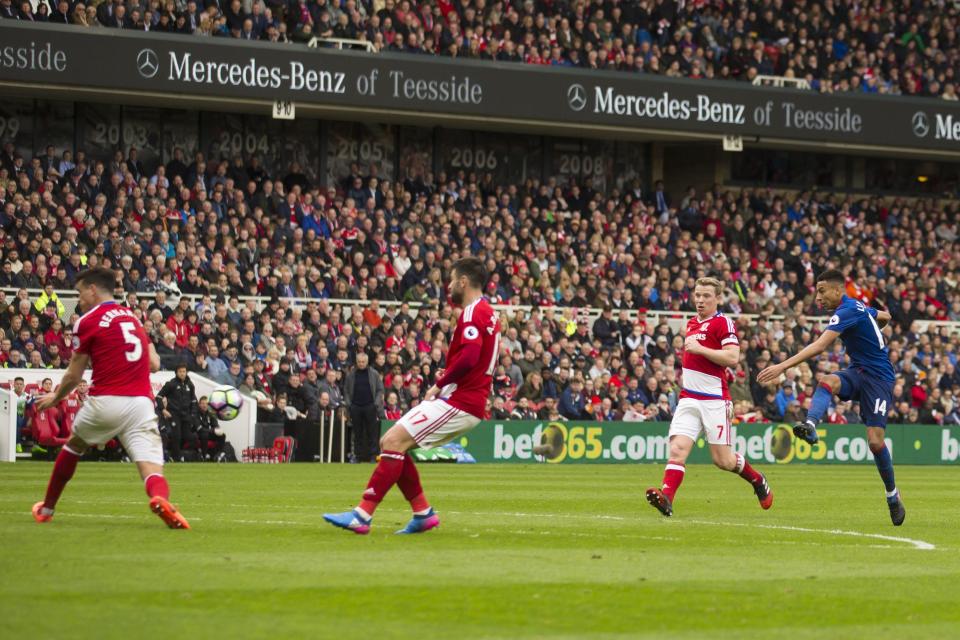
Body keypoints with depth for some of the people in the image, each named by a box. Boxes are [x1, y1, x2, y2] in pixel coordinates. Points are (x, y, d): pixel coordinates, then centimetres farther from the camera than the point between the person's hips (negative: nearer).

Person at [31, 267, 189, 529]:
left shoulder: (87, 322, 1)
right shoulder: (133, 317, 18)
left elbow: (74, 376, 4)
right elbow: (154, 363, 17)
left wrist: (54, 398, 22)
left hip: (105, 400, -2)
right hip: (142, 403, 2)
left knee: (73, 446, 26)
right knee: (152, 468, -8)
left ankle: (46, 509, 37)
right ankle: (160, 497, -44)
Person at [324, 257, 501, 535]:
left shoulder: (473, 312, -12)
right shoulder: (486, 312, 20)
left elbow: (469, 356, -26)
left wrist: (440, 385, -14)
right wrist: (444, 384, 9)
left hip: (459, 402, -10)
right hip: (462, 400, 10)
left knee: (394, 441, -16)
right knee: (391, 443, 10)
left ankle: (363, 515, -19)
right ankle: (423, 512, 10)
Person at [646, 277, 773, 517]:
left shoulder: (723, 323, -6)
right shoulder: (692, 323, 18)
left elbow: (732, 358, -18)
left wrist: (700, 349, -20)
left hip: (714, 400, -6)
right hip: (688, 398, 6)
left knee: (723, 460, 0)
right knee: (677, 449, -13)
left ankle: (758, 481, 27)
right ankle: (666, 499, -26)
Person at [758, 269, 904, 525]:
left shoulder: (847, 311, -19)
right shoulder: (857, 307, 10)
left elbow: (820, 345, -30)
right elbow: (885, 317, 30)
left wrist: (783, 366, -36)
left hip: (878, 377, -8)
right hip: (858, 372, 8)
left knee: (876, 441, -13)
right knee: (827, 382, -26)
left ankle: (893, 495, 9)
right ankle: (810, 425, -53)